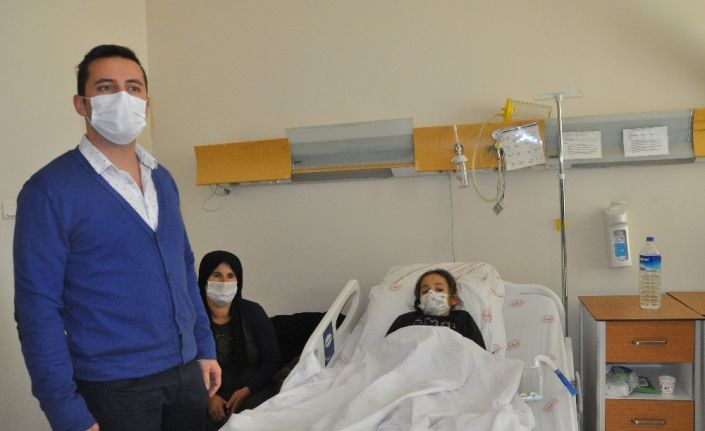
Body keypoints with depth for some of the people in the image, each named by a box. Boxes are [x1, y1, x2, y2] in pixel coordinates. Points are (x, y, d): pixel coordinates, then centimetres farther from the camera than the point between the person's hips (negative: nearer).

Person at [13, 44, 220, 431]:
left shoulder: (162, 179, 7)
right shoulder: (49, 191, -12)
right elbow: (38, 310, -13)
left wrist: (205, 348, 12)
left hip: (187, 372, 6)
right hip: (114, 388, -6)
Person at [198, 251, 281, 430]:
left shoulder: (253, 312, 6)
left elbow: (272, 360, 5)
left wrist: (246, 390, -9)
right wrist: (208, 396, -18)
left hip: (252, 392, 1)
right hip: (208, 396, -1)